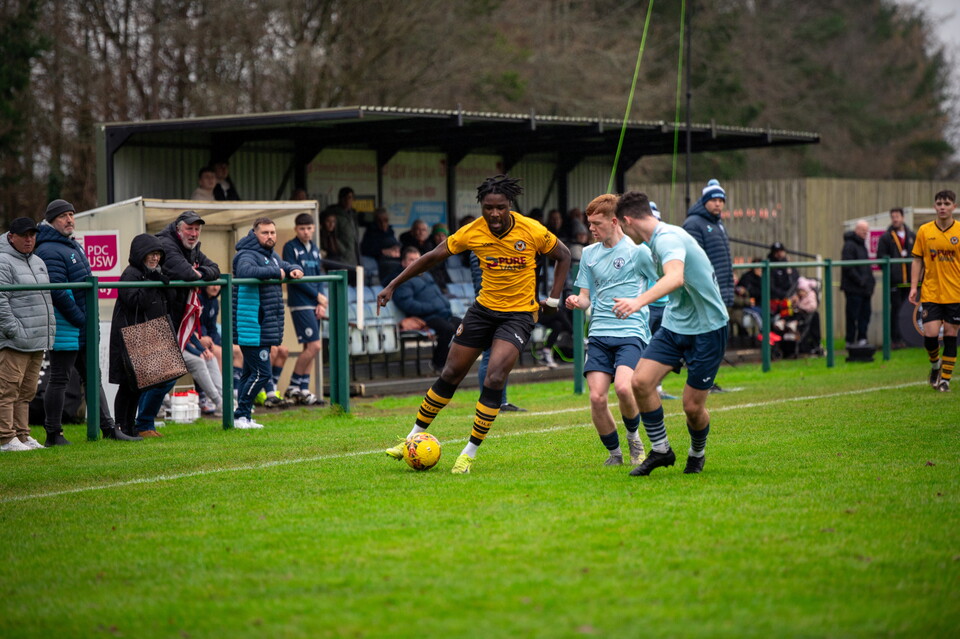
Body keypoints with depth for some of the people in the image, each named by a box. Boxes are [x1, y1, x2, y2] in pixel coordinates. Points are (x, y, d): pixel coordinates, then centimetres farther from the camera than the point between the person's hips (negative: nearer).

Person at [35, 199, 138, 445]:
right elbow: (57, 291, -22)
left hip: (83, 327, 10)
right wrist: (82, 320, -19)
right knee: (59, 380, -3)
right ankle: (53, 435, 3)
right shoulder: (49, 251, -15)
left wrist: (89, 319, 15)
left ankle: (108, 428, 16)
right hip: (65, 329, -10)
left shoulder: (74, 246, 17)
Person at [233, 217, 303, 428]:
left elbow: (286, 266, 34)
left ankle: (243, 417, 18)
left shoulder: (272, 256, 17)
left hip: (265, 329, 10)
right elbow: (245, 271, -35)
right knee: (261, 372, -12)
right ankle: (241, 415, -6)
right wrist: (276, 272, -25)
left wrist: (294, 270, 8)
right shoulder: (247, 255, -13)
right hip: (252, 329, -10)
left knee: (250, 372, 13)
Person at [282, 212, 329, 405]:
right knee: (313, 346, -12)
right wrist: (317, 295, -10)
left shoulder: (314, 249, 16)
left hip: (314, 304, 7)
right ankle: (293, 387, -2)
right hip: (300, 304, -7)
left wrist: (321, 304, 1)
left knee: (310, 348, 6)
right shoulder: (290, 248, -5)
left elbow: (319, 277, 15)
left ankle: (304, 389, 11)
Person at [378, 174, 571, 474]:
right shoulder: (472, 232, -11)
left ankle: (469, 454, -8)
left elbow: (563, 256, 2)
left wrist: (553, 299, -3)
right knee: (451, 374, 7)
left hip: (519, 312, -3)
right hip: (484, 308, 3)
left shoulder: (532, 231, -15)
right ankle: (414, 438, 24)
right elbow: (432, 258, -1)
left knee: (495, 378, -19)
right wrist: (392, 286, -2)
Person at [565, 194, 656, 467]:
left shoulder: (638, 250, -2)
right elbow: (586, 297, 16)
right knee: (597, 397, -10)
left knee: (623, 387, -26)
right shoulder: (589, 253, 14)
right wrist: (576, 302, -6)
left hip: (631, 332, -4)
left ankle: (634, 436, 4)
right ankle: (614, 452, 12)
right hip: (599, 333, 5)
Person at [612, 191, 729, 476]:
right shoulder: (657, 239, 7)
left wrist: (639, 301, -58)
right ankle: (660, 450, 5)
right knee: (640, 381, -10)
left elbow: (675, 277, -44)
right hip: (674, 324, 8)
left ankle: (697, 453, 27)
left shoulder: (668, 238, -24)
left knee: (693, 406, -3)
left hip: (706, 329, -8)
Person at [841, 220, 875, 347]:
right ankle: (850, 341, -1)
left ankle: (862, 339, 14)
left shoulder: (862, 244, 19)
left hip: (864, 288, 9)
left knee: (865, 314, 9)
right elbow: (848, 268, -19)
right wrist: (860, 281, -18)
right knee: (853, 316, -5)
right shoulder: (850, 245, -12)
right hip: (854, 288, -9)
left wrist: (870, 280, 13)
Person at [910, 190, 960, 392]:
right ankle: (935, 364, 22)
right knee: (930, 334, -9)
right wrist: (914, 287, 0)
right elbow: (917, 260, 8)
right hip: (930, 293, 0)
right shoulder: (924, 231, 2)